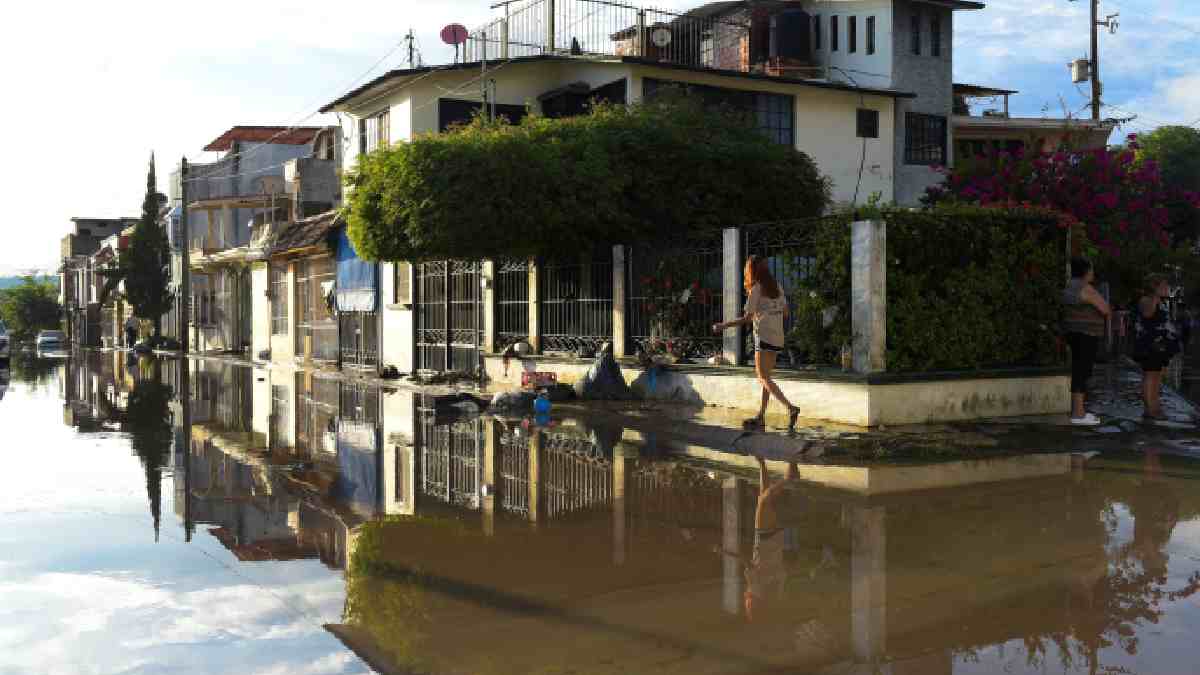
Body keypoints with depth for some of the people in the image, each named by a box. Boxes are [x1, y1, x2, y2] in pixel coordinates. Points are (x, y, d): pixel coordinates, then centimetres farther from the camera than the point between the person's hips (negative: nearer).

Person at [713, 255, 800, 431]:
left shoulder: (756, 289, -9)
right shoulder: (777, 287, 10)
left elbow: (747, 318, -12)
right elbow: (785, 313, 14)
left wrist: (723, 326, -6)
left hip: (764, 337, -7)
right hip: (778, 338, 7)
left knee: (763, 377, -6)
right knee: (764, 376, 12)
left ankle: (791, 408, -20)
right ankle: (760, 417, 12)